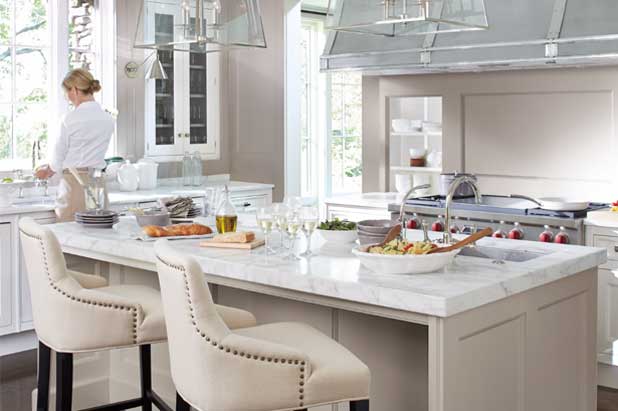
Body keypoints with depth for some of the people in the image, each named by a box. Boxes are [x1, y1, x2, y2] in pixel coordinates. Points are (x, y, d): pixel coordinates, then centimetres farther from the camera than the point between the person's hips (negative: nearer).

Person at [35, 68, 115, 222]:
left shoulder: (70, 119, -11)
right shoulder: (107, 119, 6)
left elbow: (58, 160, -2)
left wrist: (47, 170, 21)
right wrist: (52, 168, 23)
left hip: (75, 186, -5)